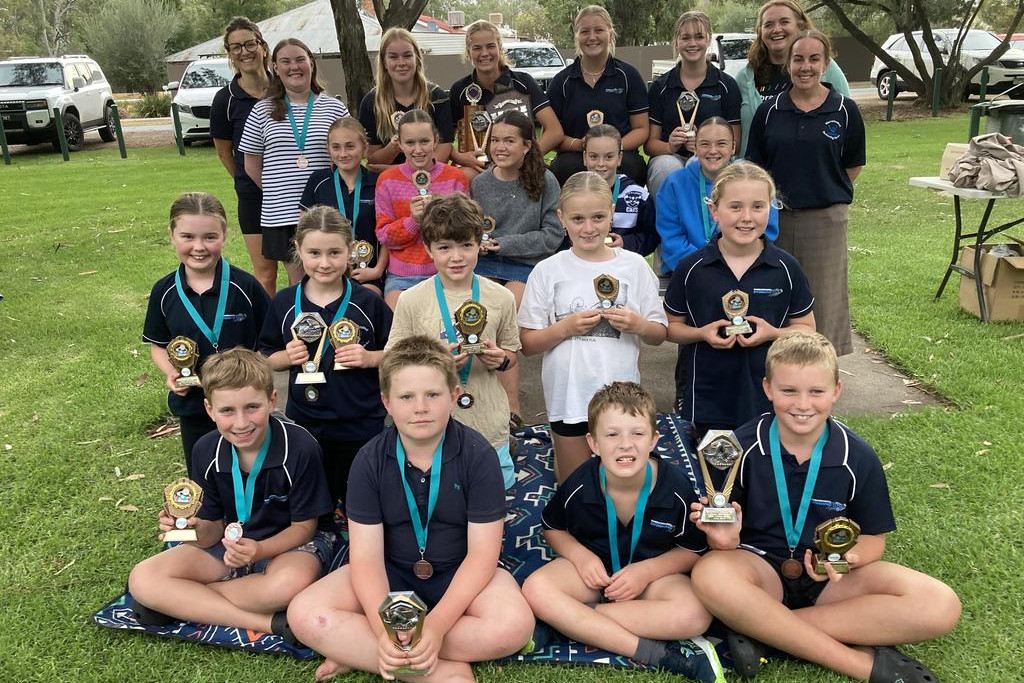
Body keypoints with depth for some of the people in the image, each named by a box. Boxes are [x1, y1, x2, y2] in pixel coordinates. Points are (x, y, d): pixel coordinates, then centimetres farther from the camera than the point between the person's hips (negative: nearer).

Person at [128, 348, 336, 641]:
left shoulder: (299, 447, -23)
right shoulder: (207, 451, -9)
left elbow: (304, 526, -13)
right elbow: (214, 530, -2)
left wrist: (260, 550, -32)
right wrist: (194, 529, -26)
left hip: (291, 541, -4)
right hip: (234, 542, 5)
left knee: (292, 581, -41)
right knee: (142, 579, -17)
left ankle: (181, 603, -16)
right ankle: (271, 622, -24)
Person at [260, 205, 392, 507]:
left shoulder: (368, 302, -9)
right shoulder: (284, 303, -3)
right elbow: (266, 357, 6)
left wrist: (369, 358, -19)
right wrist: (288, 357, -13)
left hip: (361, 427, -2)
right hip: (305, 425, 2)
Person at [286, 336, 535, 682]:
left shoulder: (478, 455, -16)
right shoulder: (369, 461, -11)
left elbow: (482, 553, -17)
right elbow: (366, 555, -14)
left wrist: (436, 625, -30)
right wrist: (384, 630, -32)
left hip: (460, 573, -1)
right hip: (390, 573, 2)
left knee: (515, 625, -32)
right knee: (305, 615, -22)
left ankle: (358, 652, -20)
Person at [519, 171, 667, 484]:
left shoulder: (634, 265, 0)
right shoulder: (547, 271, -3)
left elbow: (659, 335, 5)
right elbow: (527, 344, -3)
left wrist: (639, 325, -14)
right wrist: (566, 328, -17)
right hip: (569, 395, -1)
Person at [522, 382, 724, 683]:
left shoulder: (676, 488, -18)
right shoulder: (579, 486, -17)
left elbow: (694, 550, -4)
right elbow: (553, 528, 4)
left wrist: (647, 570, -19)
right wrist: (580, 555, -16)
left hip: (653, 573, -1)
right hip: (593, 568, 1)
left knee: (695, 614, -32)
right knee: (536, 590, -30)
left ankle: (571, 619, -23)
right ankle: (657, 654, -28)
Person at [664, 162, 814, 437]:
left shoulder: (785, 268, -3)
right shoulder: (691, 268, -5)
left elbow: (806, 328, 5)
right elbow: (671, 326, 4)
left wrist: (774, 333, -14)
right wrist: (701, 333, -15)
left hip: (768, 396, 1)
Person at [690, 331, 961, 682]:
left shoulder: (858, 457, -4)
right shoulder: (742, 447, -9)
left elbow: (873, 537, 4)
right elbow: (722, 528, -3)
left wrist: (849, 559, -19)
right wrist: (725, 539, -29)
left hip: (831, 577, 3)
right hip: (761, 568, -2)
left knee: (940, 606, -22)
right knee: (710, 574, -38)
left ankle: (762, 628, -23)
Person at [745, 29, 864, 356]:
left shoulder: (845, 110, 0)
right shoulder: (770, 111, 4)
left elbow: (852, 165, 8)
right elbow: (755, 166, 7)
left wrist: (827, 191, 3)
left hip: (826, 217, -1)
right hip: (777, 217, 2)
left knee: (824, 296, 4)